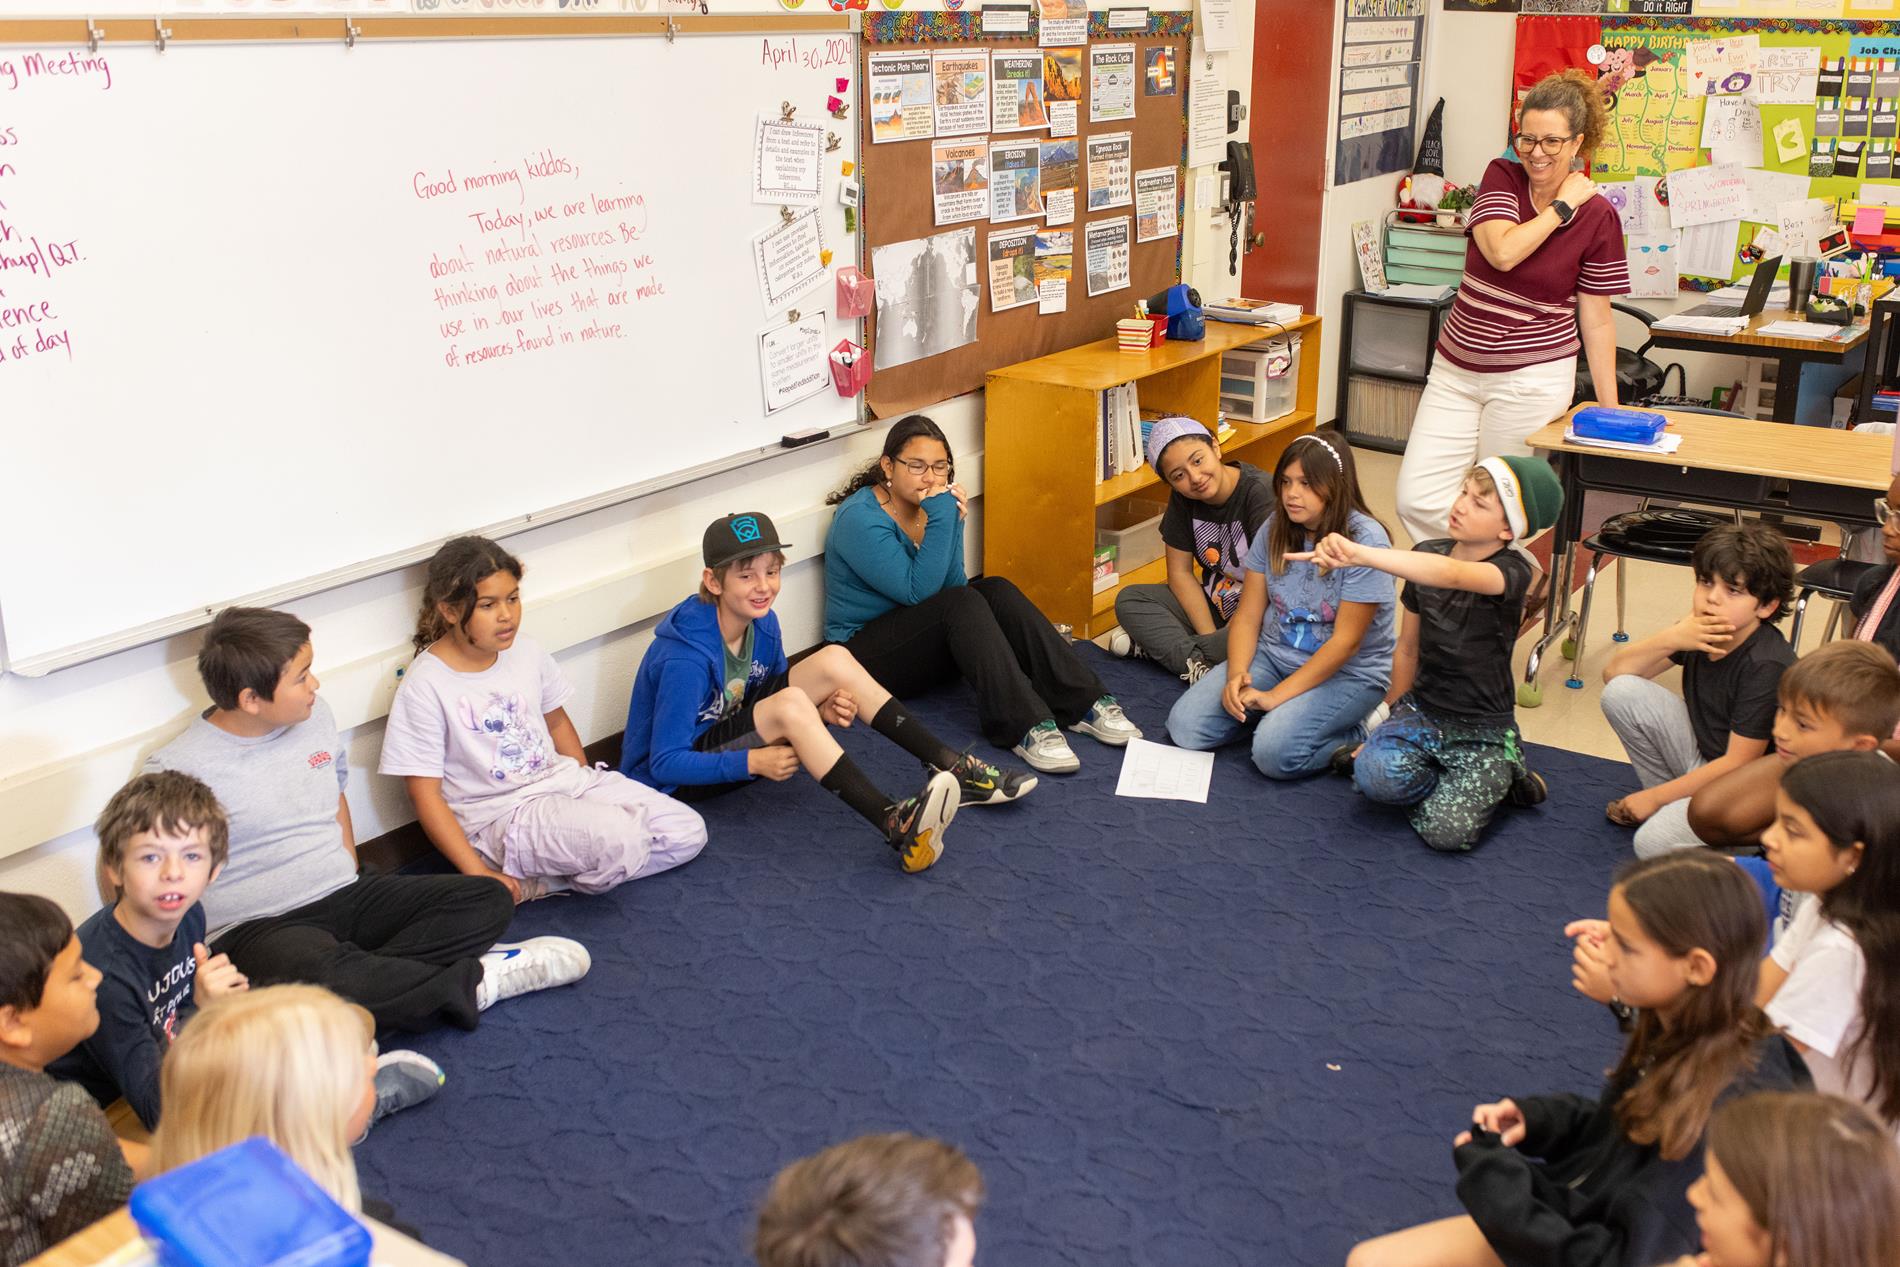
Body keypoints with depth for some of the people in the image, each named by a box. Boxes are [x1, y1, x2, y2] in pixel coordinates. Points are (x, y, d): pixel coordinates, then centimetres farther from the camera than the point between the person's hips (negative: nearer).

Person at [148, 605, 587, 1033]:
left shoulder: (316, 716, 7)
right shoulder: (175, 769, -11)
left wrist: (351, 880, 12)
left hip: (344, 898, 7)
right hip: (255, 928, -6)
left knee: (487, 900, -10)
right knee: (318, 974, -41)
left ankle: (374, 978, -29)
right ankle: (472, 981, -22)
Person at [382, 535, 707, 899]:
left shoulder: (525, 650, 3)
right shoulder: (424, 685, -15)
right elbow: (425, 794, -13)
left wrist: (587, 787, 10)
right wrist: (478, 874, -18)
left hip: (564, 781, 8)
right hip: (499, 814, -8)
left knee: (689, 832, -5)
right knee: (621, 842, -33)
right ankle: (512, 878, -7)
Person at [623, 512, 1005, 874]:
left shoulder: (762, 623, -5)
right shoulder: (685, 659, -29)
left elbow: (773, 701, 8)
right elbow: (665, 763, -27)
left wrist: (821, 712, -14)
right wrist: (752, 762, -35)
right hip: (682, 776, -8)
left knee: (834, 661, -12)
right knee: (790, 704, -35)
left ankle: (952, 767, -12)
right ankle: (895, 827, -45)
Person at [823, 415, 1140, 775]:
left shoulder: (935, 504, 4)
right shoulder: (859, 519, -18)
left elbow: (952, 585, -5)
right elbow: (918, 591, -25)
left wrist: (952, 524, -17)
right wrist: (941, 520, -26)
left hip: (931, 643, 7)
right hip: (865, 648, -7)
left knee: (997, 591, -18)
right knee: (963, 604, -31)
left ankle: (1084, 703, -26)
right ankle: (1024, 727, -41)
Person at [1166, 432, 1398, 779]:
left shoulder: (1365, 540, -19)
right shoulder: (1275, 529, -1)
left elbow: (1346, 641, -19)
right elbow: (1248, 615, 1)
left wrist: (1276, 696, -20)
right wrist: (1236, 675, -18)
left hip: (1348, 673, -6)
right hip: (1274, 655, 6)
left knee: (1274, 752, -30)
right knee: (1185, 727, -11)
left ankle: (1360, 731, -2)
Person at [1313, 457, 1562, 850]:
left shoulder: (1512, 571, -17)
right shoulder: (1427, 555, 1)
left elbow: (1453, 575, -42)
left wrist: (1360, 554, -54)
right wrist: (1397, 718, 18)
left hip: (1481, 731, -4)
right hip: (1421, 710, 4)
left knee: (1446, 832, -24)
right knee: (1376, 778, -29)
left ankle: (1498, 778, 6)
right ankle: (1449, 779, 2)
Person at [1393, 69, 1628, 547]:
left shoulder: (1597, 217, -6)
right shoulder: (1502, 177, 1)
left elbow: (1597, 317, -3)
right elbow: (1502, 252, -17)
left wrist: (1610, 410, -4)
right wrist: (1562, 206, -10)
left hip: (1531, 381, -3)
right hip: (1456, 369, 4)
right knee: (1417, 501, -2)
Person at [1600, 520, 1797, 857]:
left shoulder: (1767, 666, -25)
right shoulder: (1698, 633, -6)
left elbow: (1737, 764, -22)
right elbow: (1613, 673, -5)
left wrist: (1654, 798, -16)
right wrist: (1670, 639, -23)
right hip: (1703, 760, 7)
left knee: (1655, 842, -30)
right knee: (1621, 692, -10)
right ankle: (1672, 800, 6)